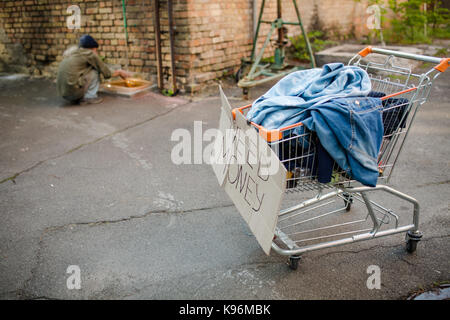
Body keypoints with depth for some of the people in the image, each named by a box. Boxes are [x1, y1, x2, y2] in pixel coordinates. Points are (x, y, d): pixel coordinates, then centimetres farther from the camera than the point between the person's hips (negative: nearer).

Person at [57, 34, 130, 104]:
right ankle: (89, 97, 1)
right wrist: (119, 72, 24)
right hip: (74, 90, -8)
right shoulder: (90, 54, -1)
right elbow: (106, 73, 5)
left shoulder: (73, 53, 20)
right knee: (95, 71, 5)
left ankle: (75, 99, 17)